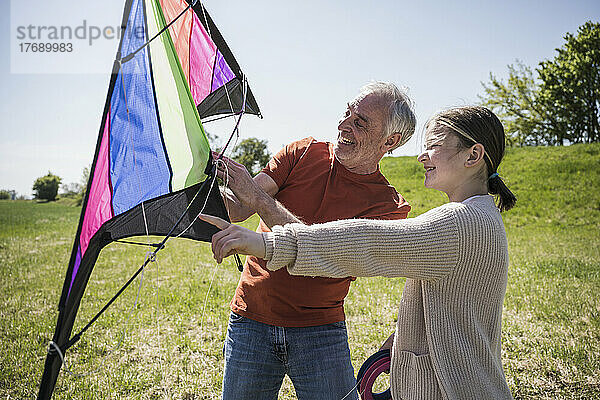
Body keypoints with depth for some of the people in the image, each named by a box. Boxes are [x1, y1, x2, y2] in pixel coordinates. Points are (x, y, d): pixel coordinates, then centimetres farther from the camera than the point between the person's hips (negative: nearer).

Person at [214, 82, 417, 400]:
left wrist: (255, 194, -27)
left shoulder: (389, 206, -8)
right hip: (251, 323, 2)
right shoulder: (304, 153, 0)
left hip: (320, 334, -1)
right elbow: (238, 210, -7)